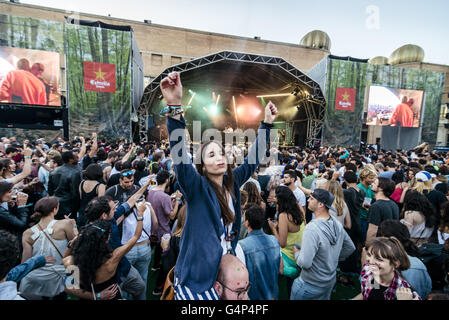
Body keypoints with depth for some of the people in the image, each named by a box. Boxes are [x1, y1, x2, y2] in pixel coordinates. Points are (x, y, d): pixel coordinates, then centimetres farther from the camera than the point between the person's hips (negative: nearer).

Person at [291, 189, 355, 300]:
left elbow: (305, 263, -32)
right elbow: (350, 248, 9)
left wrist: (297, 253, -13)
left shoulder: (312, 228, -32)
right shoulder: (337, 224, -7)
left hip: (310, 285, -6)